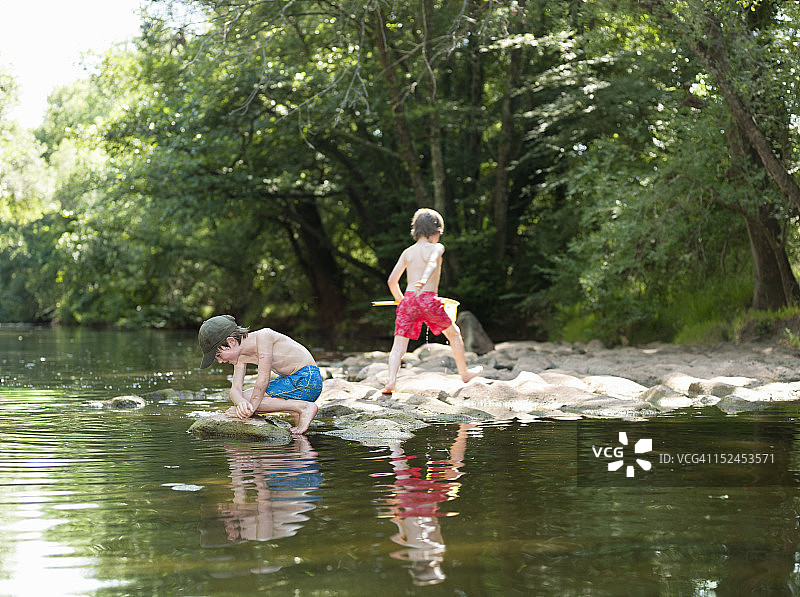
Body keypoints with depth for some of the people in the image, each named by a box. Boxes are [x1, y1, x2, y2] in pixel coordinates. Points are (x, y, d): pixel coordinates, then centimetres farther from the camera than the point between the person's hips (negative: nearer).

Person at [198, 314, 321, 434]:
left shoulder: (263, 336, -22)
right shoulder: (241, 357, 3)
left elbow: (263, 380, -25)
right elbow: (235, 389, -5)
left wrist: (250, 410, -23)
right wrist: (241, 402, -28)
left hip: (307, 379, -10)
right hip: (292, 380, 10)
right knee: (238, 399, 7)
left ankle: (303, 407, -16)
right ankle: (294, 411, 2)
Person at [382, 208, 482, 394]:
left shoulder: (407, 252, 15)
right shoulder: (436, 247, 4)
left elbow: (392, 281, 11)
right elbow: (432, 263, -20)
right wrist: (424, 280, -37)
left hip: (408, 300, 3)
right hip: (428, 299, -3)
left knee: (399, 345, 1)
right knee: (454, 333, 20)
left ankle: (391, 382, -18)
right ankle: (464, 373, 31)